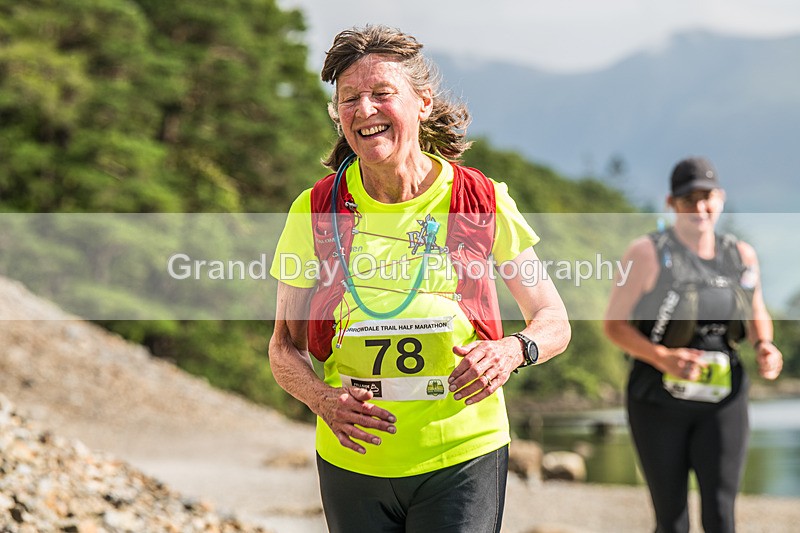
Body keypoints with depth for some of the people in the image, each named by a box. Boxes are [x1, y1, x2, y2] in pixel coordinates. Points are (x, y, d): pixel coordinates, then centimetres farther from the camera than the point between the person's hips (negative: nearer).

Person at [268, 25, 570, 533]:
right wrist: (323, 400, -15)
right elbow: (285, 347, 5)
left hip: (462, 456, -1)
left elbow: (554, 322, 4)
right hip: (352, 462, 1)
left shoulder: (482, 202, -5)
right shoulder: (316, 211, -3)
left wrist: (513, 350, -18)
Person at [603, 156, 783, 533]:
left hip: (721, 402, 2)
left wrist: (765, 348, -5)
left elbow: (757, 316, 19)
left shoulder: (741, 256, 4)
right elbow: (614, 324, -9)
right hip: (659, 401, -2)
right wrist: (663, 358, -24)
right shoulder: (647, 253, -9)